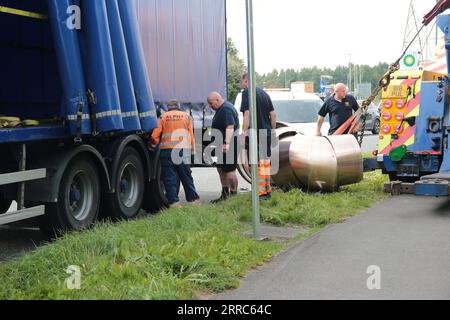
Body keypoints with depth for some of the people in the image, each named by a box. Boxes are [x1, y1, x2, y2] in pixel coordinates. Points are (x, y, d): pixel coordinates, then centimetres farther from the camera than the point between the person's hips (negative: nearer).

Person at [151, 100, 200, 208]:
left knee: (169, 177, 2)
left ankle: (173, 201, -2)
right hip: (183, 150, 2)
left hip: (166, 150, -2)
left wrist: (157, 144, 20)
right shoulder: (186, 116, 11)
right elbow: (191, 135, 7)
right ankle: (193, 199, 18)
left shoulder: (163, 117, 7)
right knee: (186, 176, 12)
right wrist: (192, 149, 11)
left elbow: (155, 136, 1)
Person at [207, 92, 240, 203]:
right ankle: (225, 194, 26)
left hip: (230, 145, -11)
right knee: (220, 168, 17)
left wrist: (227, 143, -38)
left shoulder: (226, 110, -19)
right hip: (223, 144, 11)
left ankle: (234, 194, 0)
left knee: (229, 170, -7)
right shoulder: (221, 108, 15)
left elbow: (230, 127, -30)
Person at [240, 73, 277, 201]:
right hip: (266, 132, 8)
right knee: (266, 162, 17)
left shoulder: (247, 93, -9)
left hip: (255, 133, -8)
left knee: (258, 163, -3)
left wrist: (244, 132, -19)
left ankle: (261, 193, -2)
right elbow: (273, 114, 14)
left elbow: (247, 114, -18)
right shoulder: (264, 93, 15)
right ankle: (268, 190, 25)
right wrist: (273, 130, 19)